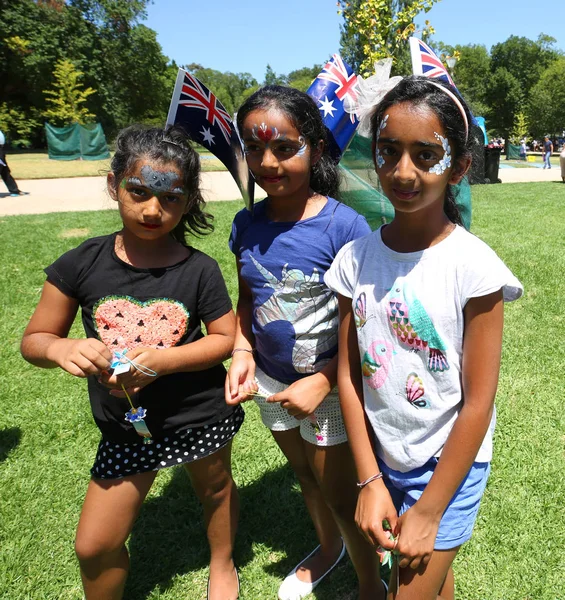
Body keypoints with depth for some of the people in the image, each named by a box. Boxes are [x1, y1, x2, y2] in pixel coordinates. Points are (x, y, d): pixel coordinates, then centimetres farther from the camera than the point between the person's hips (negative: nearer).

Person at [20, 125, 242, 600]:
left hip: (200, 417, 0)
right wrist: (62, 349, -30)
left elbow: (226, 338, -9)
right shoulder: (83, 265, -13)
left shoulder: (200, 270, -15)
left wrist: (164, 358, -25)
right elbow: (34, 340, -6)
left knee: (215, 489, 26)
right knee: (94, 544, 7)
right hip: (126, 427, 1)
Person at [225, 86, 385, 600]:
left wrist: (323, 383, -21)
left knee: (339, 492, 12)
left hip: (327, 384, -5)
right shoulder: (248, 225, -5)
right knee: (306, 476, 27)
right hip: (271, 381, 6)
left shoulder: (343, 225, -22)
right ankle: (327, 549, 57)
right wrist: (242, 354, -8)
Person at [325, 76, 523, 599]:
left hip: (448, 465, -3)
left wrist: (430, 510, -11)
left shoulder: (472, 265, -20)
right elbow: (349, 376, -4)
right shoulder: (355, 259, -8)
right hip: (381, 457, 4)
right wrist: (369, 481, -5)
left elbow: (477, 403, -16)